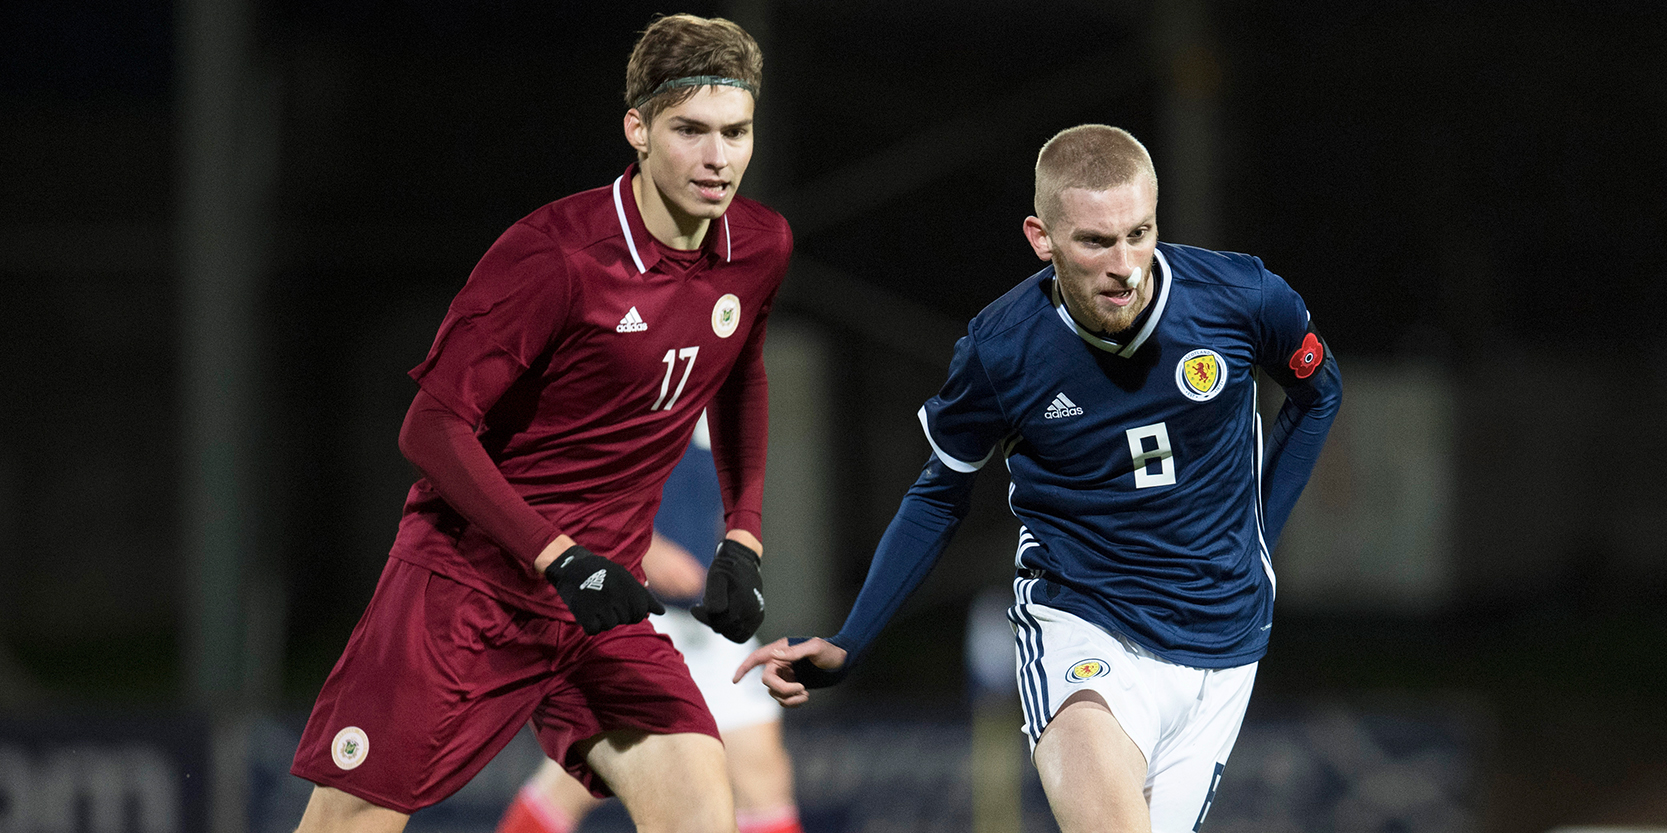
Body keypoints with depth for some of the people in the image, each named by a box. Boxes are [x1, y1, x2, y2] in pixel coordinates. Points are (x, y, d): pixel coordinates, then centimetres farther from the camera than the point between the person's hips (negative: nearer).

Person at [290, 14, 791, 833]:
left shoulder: (760, 249, 1)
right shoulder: (554, 254, -19)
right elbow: (434, 426, -18)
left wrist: (742, 536, 13)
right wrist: (557, 559, -25)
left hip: (601, 595, 5)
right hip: (465, 575, -5)